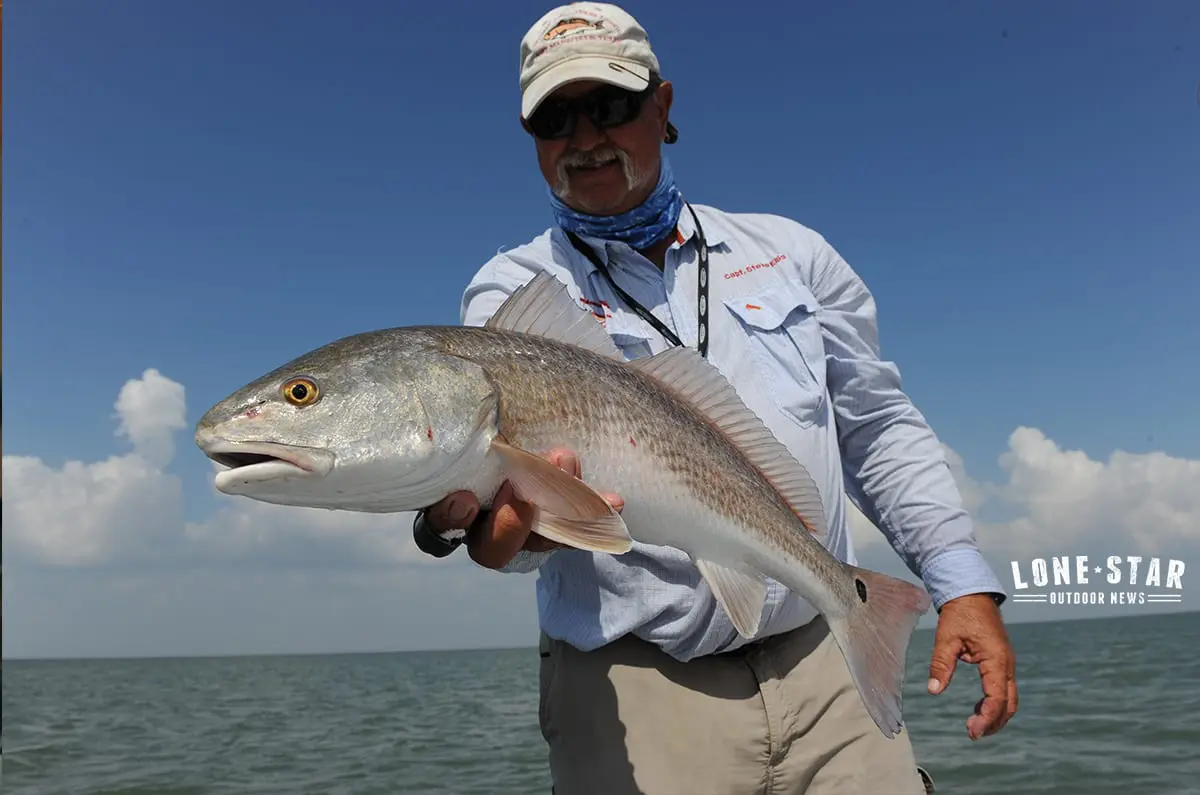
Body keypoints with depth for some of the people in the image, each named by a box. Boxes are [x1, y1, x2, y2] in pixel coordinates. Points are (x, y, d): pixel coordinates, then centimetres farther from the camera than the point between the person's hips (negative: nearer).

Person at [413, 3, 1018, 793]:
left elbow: (879, 428, 13)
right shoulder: (510, 290, 2)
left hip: (823, 673, 3)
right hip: (633, 695, -2)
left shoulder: (792, 252, 10)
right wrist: (494, 524, -39)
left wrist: (963, 580, 3)